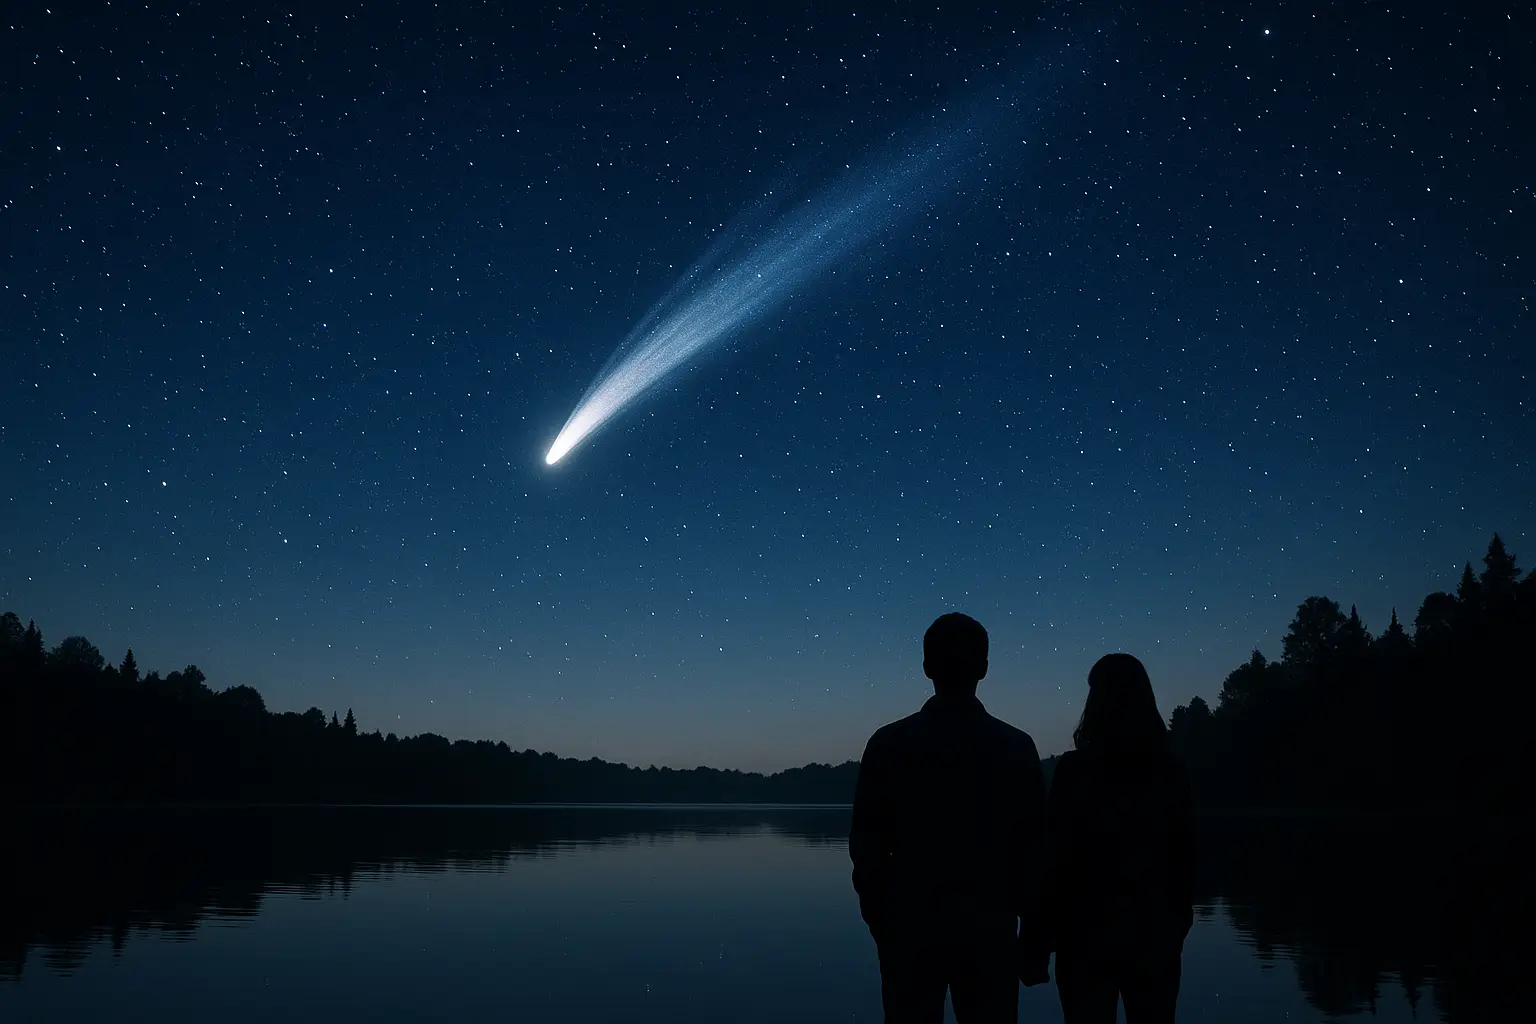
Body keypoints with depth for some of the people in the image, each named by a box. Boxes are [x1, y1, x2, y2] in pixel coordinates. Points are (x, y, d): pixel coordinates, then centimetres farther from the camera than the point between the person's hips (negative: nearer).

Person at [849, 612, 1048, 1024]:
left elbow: (866, 847, -1)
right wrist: (1035, 940, 6)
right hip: (990, 930, 0)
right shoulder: (1016, 747, -4)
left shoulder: (889, 743, -4)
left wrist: (880, 920, 11)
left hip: (910, 927, 0)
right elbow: (1033, 852, -2)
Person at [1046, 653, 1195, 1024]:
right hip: (1156, 928, 3)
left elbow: (1059, 856, -8)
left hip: (1089, 927, -3)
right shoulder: (1170, 769, 0)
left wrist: (1053, 925, 0)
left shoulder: (1075, 768, -10)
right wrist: (1179, 923, 15)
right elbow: (1184, 856, 5)